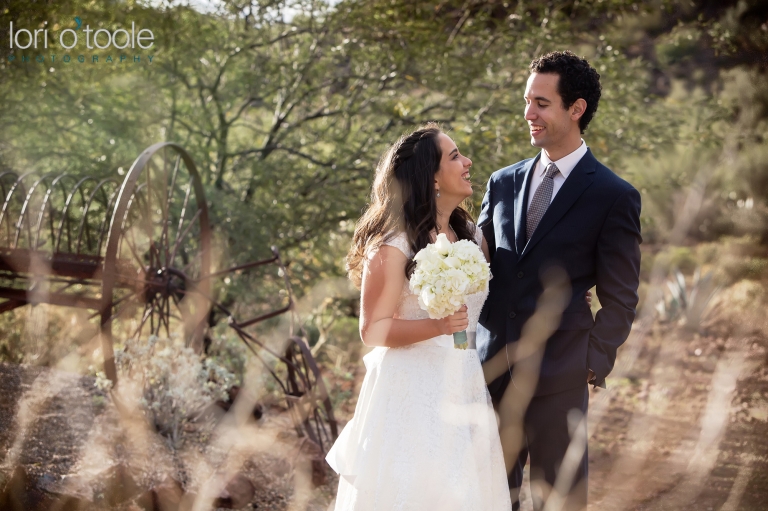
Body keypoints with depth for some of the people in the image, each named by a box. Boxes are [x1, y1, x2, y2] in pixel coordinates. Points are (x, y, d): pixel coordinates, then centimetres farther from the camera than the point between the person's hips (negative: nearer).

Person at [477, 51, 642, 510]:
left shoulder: (614, 196, -5)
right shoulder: (503, 183, 9)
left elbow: (620, 300, -3)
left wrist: (594, 364, -8)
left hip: (559, 377, -4)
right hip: (492, 368, 5)